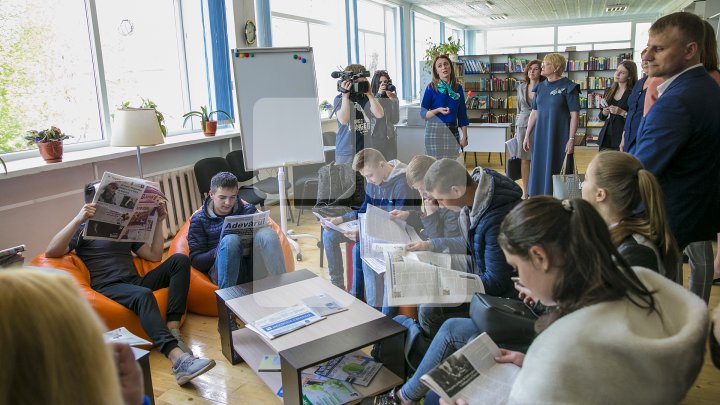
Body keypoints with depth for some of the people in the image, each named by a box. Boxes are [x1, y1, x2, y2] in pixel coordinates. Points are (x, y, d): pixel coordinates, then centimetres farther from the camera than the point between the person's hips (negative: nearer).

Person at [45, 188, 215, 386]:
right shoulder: (83, 230, 12)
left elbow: (155, 256, 21)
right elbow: (50, 252, -8)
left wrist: (158, 222, 14)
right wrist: (78, 219, -17)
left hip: (136, 282, 6)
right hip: (108, 287, -5)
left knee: (180, 260, -17)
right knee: (143, 295, -38)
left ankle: (173, 331, -29)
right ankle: (178, 359, -57)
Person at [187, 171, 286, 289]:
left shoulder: (248, 210, 16)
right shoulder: (199, 220, 12)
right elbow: (195, 260, 6)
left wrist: (250, 240, -12)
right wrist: (218, 253, -13)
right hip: (222, 273, -1)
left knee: (267, 232, -28)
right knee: (230, 240, -33)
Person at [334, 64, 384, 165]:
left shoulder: (366, 98, 7)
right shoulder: (340, 99, -1)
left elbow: (380, 115, -6)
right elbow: (343, 120, -17)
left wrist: (370, 94, -8)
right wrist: (345, 95, -17)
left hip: (365, 150, 3)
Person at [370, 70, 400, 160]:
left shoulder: (392, 99, 7)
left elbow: (395, 120, 0)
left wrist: (394, 101, -9)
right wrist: (378, 94, -18)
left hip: (389, 138, 3)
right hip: (373, 138, -3)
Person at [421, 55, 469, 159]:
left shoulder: (458, 88, 8)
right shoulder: (432, 87, -2)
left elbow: (462, 114, 9)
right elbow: (423, 113, -3)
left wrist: (464, 136, 5)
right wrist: (438, 110, -19)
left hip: (453, 131, 3)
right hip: (435, 131, -3)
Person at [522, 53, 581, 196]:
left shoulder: (568, 87, -6)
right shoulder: (540, 87, 10)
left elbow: (574, 115, -9)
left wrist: (571, 139, -14)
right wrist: (527, 135, 10)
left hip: (559, 136, -5)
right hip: (541, 136, 5)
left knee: (557, 170, -1)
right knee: (540, 169, 8)